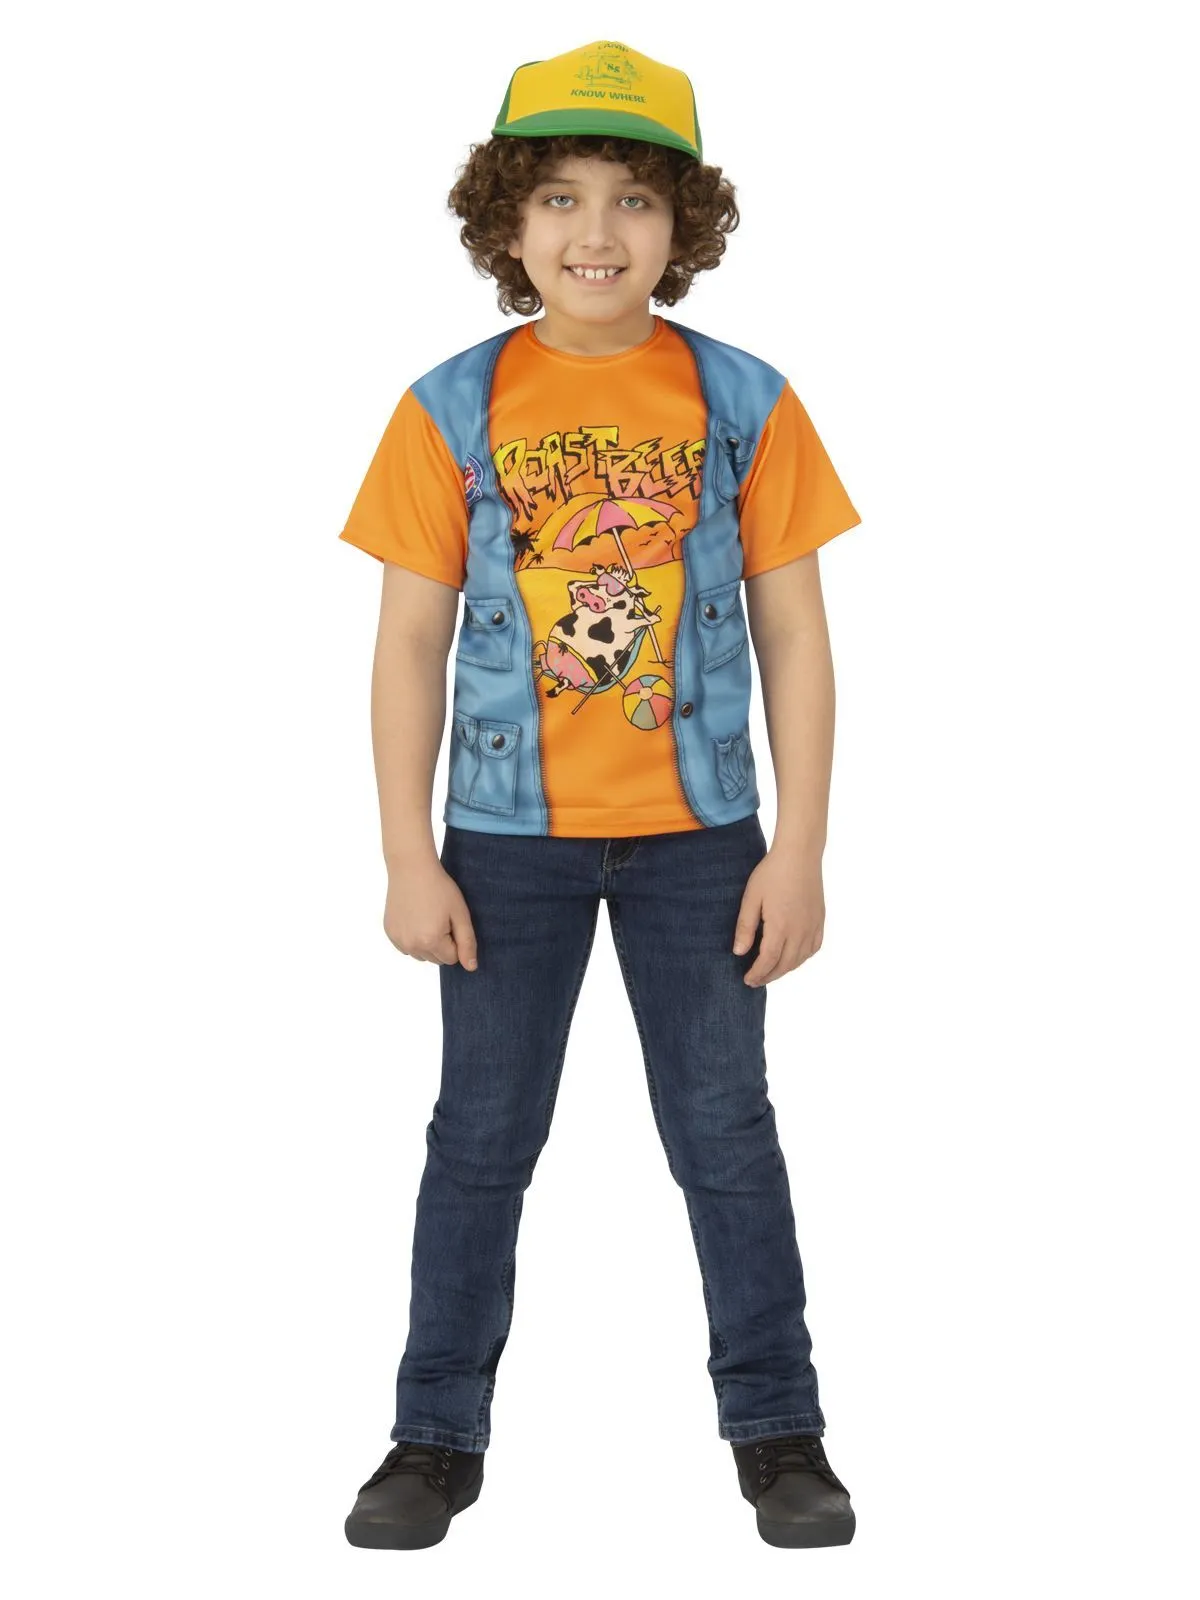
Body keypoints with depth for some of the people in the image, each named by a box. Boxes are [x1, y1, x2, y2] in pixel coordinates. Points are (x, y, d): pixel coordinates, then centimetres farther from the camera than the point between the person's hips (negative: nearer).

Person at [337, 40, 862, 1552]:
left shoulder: (744, 403, -3)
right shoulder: (451, 410, -3)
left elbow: (793, 639, -1)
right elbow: (409, 645, -1)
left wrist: (798, 851, -5)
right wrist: (410, 859, -5)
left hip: (696, 831, 0)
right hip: (507, 836, 1)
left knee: (726, 1133, 8)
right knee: (481, 1138, 10)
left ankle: (777, 1429, 23)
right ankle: (438, 1436, 24)